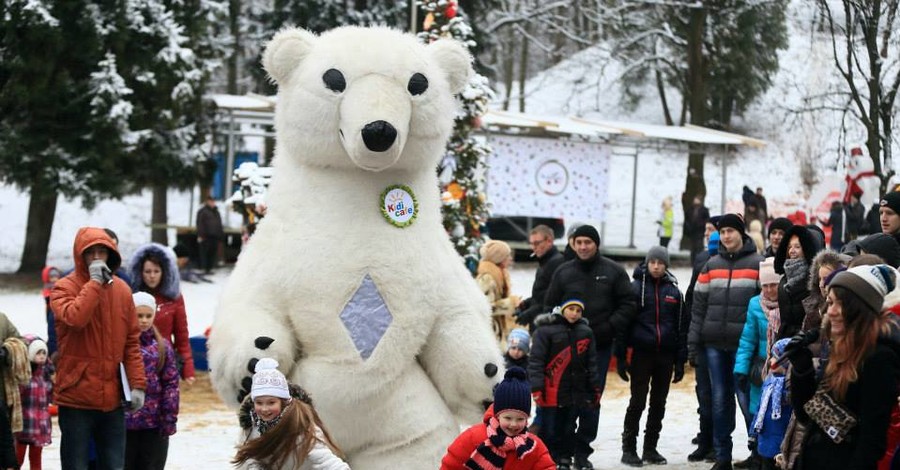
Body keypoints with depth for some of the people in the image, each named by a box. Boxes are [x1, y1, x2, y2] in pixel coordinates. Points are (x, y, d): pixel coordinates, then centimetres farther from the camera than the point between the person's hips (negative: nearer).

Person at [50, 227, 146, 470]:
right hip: (76, 396, -4)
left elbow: (132, 342, 10)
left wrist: (137, 383, 2)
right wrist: (94, 282, -18)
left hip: (113, 398, 4)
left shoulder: (122, 290, 9)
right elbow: (75, 318, -26)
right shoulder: (65, 288, -4)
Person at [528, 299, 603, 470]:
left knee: (569, 428, 10)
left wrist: (596, 388, 12)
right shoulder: (546, 330, -7)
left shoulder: (585, 332, 8)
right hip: (552, 390, -4)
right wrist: (536, 388, -14)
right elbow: (536, 360, -9)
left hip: (577, 391, 4)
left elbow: (592, 363, 14)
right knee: (550, 429, 0)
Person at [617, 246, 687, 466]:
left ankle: (650, 448, 17)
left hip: (665, 356, 4)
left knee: (659, 403, 8)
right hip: (641, 354, -3)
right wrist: (620, 356, -8)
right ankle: (629, 448, 5)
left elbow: (682, 326, 11)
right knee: (638, 402, -3)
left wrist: (680, 360, 6)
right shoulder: (636, 287, -1)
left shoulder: (673, 291, 9)